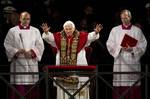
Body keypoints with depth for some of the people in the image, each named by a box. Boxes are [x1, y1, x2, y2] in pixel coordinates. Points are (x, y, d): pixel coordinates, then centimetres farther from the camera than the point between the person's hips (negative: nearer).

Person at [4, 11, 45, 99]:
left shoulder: (35, 31, 12)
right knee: (18, 88, -7)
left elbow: (40, 46, 7)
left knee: (32, 88, -1)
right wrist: (16, 51, -15)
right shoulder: (12, 31, 7)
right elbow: (7, 45, 2)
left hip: (32, 62, 2)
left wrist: (32, 52, -11)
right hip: (18, 63, -2)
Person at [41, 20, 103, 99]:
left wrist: (96, 32, -34)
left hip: (78, 67, -1)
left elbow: (91, 36, -13)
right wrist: (46, 32, -31)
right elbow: (48, 37, -9)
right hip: (63, 67, 1)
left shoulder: (81, 36, -1)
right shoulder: (59, 37, 2)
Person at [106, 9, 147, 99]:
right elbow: (110, 45, 5)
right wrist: (120, 48, -11)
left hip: (133, 62, 0)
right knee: (120, 88, -5)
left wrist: (132, 49, -13)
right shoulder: (115, 30, 12)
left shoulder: (137, 30, 10)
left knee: (134, 87, -4)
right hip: (120, 63, 0)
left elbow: (143, 45, 4)